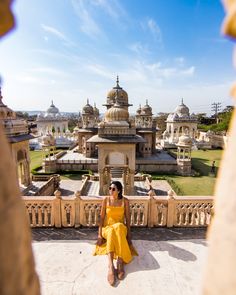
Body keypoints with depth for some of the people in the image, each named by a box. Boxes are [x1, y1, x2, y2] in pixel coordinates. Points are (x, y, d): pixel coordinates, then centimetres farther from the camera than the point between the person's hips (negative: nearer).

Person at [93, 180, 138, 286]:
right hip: (107, 228, 0)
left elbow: (128, 219, 0)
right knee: (112, 231, -37)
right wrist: (100, 234, -8)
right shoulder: (106, 200, -2)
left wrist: (128, 235, -5)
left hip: (120, 228, 0)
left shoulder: (125, 201, -3)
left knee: (119, 226, -38)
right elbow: (101, 217, -1)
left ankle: (120, 261, -41)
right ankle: (111, 265, -47)